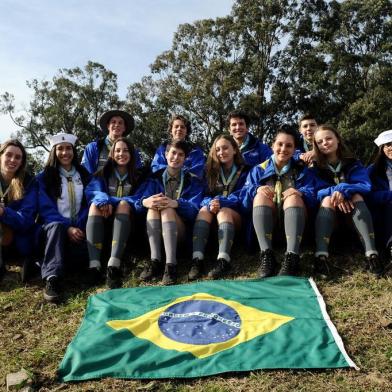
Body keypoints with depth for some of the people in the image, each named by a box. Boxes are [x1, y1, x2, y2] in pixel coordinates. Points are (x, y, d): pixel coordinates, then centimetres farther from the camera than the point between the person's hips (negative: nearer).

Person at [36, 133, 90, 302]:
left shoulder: (84, 175, 13)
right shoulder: (44, 177, 4)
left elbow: (88, 204, 5)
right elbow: (46, 210, -5)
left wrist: (79, 227, -13)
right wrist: (67, 227, -21)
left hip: (78, 228, 2)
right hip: (54, 227, -2)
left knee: (85, 252, -31)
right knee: (57, 226, -40)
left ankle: (41, 263, -17)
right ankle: (51, 278, -50)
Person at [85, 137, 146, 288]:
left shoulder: (138, 177, 12)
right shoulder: (103, 174, 14)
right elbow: (92, 191, -7)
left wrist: (111, 201, -18)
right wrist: (105, 201, -30)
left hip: (126, 221, -1)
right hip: (104, 221, 1)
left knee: (124, 204, -33)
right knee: (95, 205, -30)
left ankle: (114, 266, -53)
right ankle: (94, 265, -48)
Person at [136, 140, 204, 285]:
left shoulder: (193, 181, 8)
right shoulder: (155, 178, 13)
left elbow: (194, 208, -10)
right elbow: (141, 200, -5)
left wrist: (176, 203, -32)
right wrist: (145, 202, -31)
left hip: (182, 232, -2)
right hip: (156, 231, 2)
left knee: (167, 209, -30)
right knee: (153, 206, -26)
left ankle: (171, 265, -42)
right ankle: (155, 260, -37)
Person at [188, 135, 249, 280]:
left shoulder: (245, 170, 3)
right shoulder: (211, 171, 12)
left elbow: (241, 197, -10)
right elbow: (205, 196, 1)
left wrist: (221, 202, -29)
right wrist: (210, 204, -25)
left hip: (237, 216, -3)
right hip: (213, 211, 3)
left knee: (224, 211, -35)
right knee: (204, 210, -30)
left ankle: (223, 260, -55)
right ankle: (197, 260, -47)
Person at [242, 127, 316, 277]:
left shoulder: (302, 170, 12)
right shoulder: (259, 170, 14)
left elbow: (313, 195, -5)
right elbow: (244, 197, 0)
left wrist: (301, 193, -27)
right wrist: (256, 190, -21)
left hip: (294, 219, -1)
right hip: (267, 221, 1)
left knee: (294, 197, -28)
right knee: (260, 195, -26)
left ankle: (292, 257, -44)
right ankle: (266, 255, -40)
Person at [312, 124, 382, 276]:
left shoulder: (353, 163, 1)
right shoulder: (317, 167, -1)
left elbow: (366, 186, -13)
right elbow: (316, 191, -13)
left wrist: (343, 189, -31)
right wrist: (334, 192, -33)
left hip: (352, 208, 1)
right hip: (329, 211, -1)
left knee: (357, 196, -28)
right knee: (328, 199, -31)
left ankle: (372, 253, -47)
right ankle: (321, 255, -54)